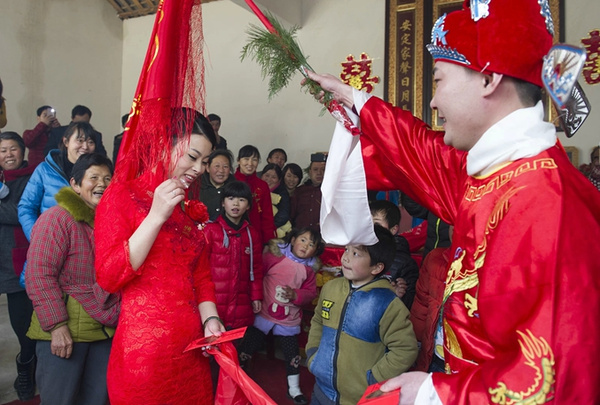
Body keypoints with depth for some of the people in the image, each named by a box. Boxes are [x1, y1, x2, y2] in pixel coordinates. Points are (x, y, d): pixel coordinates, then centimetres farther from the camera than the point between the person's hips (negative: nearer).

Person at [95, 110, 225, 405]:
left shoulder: (192, 209, 11)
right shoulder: (123, 194, -6)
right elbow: (108, 277, -16)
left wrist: (210, 318, -3)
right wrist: (156, 216, -20)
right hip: (143, 348, -5)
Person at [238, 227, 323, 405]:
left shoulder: (309, 269, -3)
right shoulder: (275, 255, -14)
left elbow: (311, 293, 0)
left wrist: (296, 295, -17)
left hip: (289, 318, 3)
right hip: (264, 312, -3)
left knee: (292, 352, 13)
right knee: (248, 346, 7)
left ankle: (294, 389, 34)